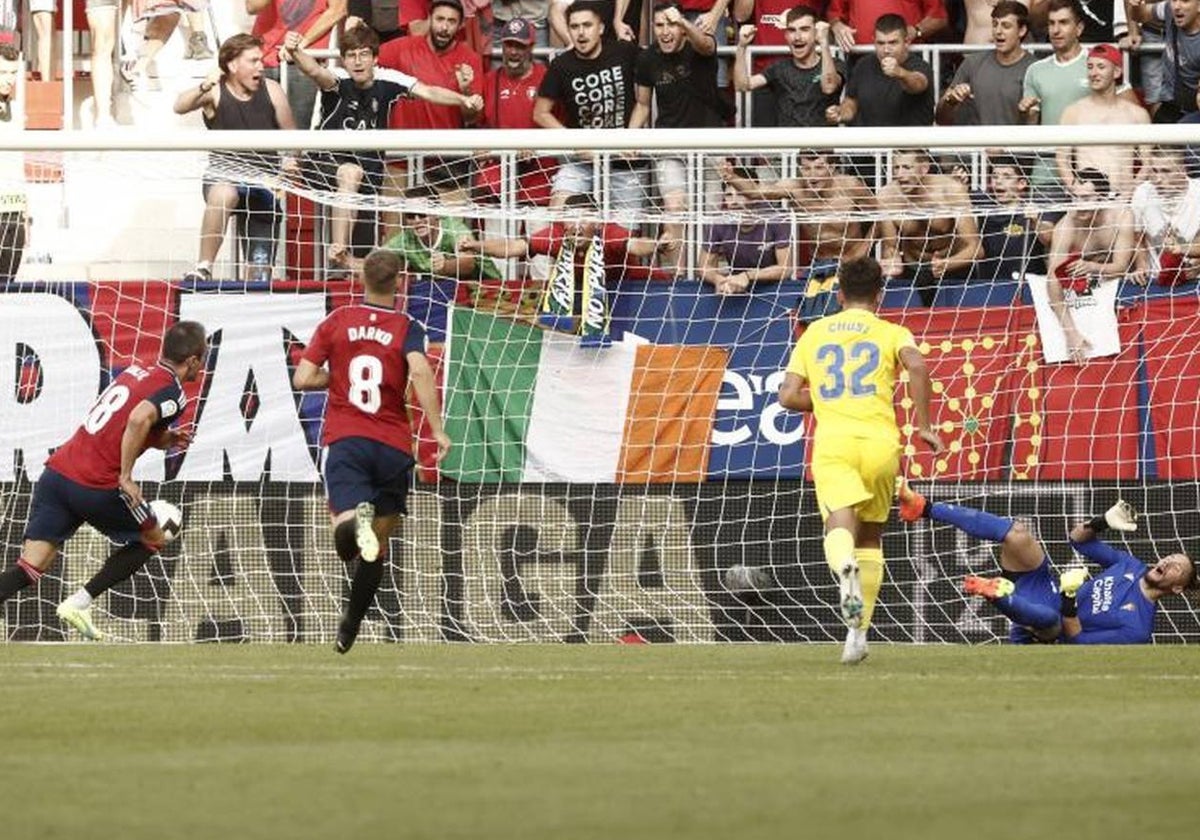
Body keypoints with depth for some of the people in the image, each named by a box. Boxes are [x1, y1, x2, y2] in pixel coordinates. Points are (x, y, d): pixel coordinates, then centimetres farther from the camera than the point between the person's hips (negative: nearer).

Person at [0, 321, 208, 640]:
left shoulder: (136, 371, 18)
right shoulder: (172, 392, -6)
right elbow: (139, 419, -27)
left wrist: (167, 439, 16)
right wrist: (126, 476, -19)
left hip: (57, 471, 7)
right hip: (96, 487, -7)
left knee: (31, 567, 4)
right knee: (152, 539, 19)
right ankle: (80, 602, 9)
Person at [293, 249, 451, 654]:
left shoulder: (337, 322, 8)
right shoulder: (406, 328, 3)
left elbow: (302, 378, 5)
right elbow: (420, 370, -17)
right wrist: (437, 429, -16)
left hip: (345, 439, 0)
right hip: (393, 445, 0)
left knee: (343, 520, -16)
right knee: (377, 543, 16)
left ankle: (354, 520, -53)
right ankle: (350, 627, 24)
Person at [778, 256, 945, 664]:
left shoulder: (815, 333, 20)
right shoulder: (890, 333, 13)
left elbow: (788, 396, 15)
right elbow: (916, 365, -9)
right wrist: (924, 425, -3)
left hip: (832, 442, 0)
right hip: (879, 440, 0)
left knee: (840, 526, -17)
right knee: (870, 536, 18)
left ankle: (846, 569, -54)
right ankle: (858, 632, 13)